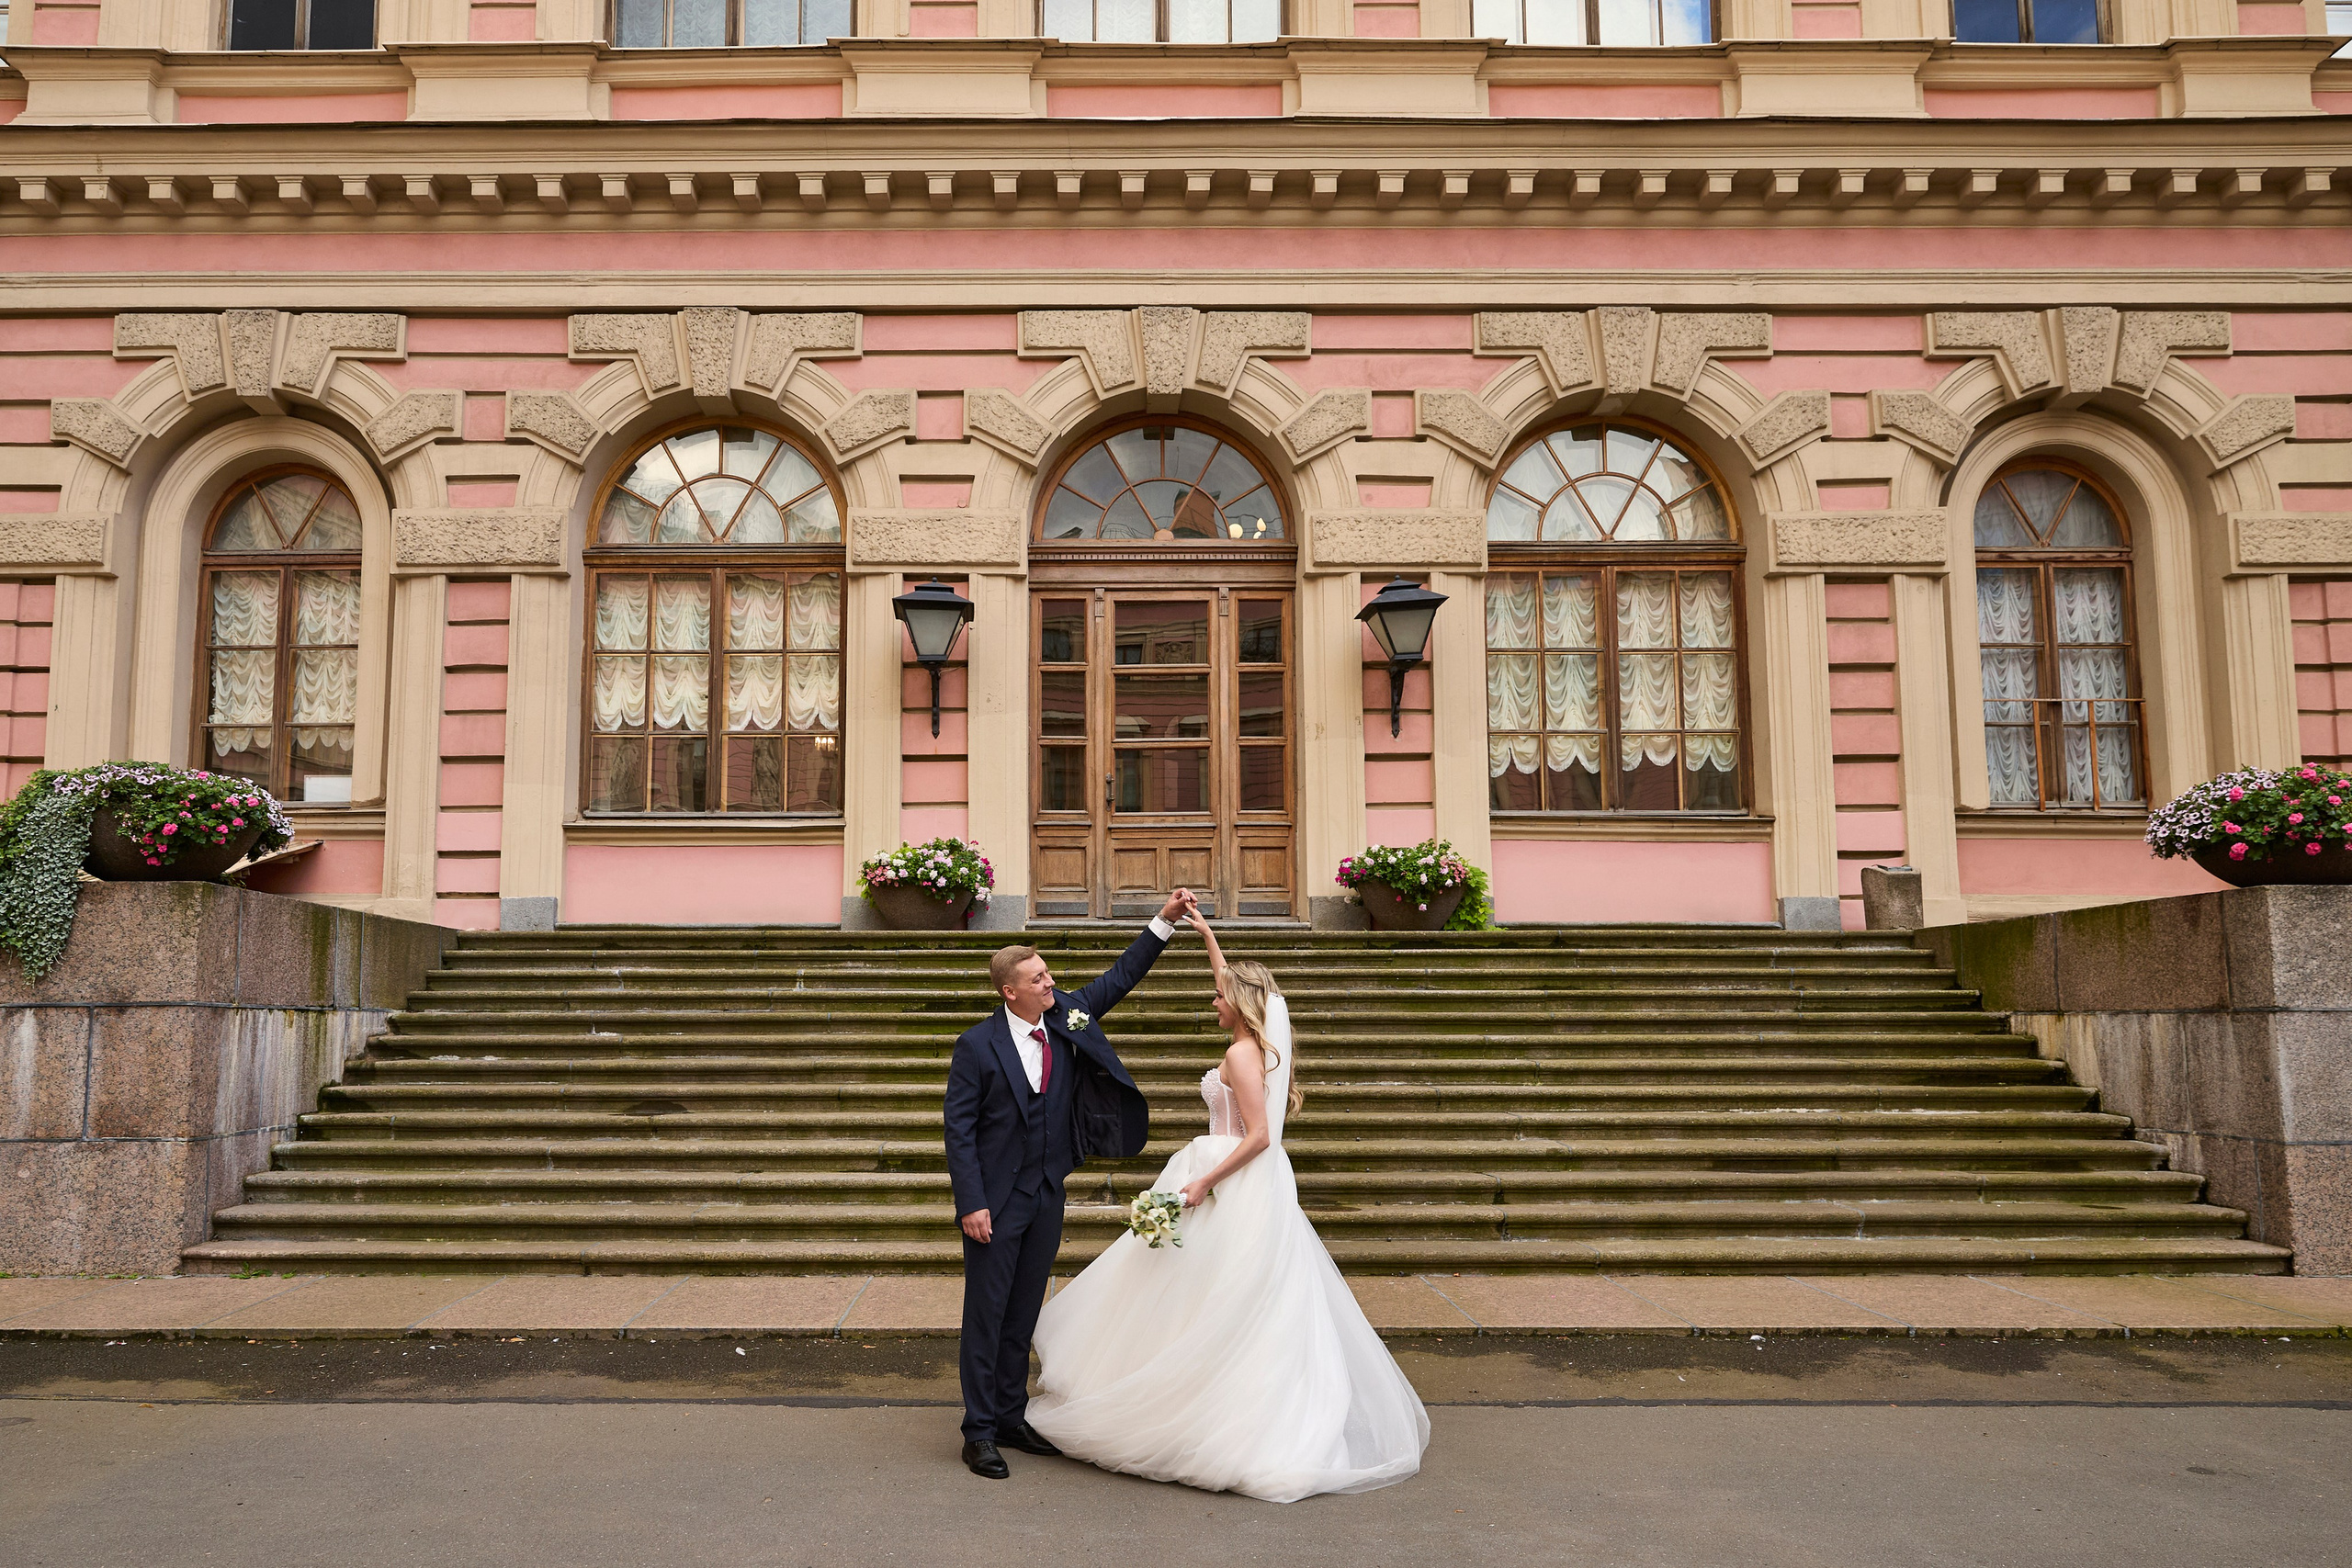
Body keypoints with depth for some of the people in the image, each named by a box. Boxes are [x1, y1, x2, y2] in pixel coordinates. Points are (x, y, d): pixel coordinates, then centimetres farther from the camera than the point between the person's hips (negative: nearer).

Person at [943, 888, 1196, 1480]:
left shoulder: (1068, 1016, 2)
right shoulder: (978, 1044, -12)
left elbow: (1121, 976, 11)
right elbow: (959, 1128, -11)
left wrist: (1164, 921, 3)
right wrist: (971, 1203, -16)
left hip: (1047, 1196, 5)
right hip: (995, 1201, -5)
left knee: (1024, 1313, 14)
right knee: (986, 1314, 2)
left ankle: (1011, 1419, 26)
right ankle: (979, 1432, 13)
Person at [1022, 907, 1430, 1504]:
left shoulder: (1241, 1055, -16)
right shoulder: (1266, 1045, 9)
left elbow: (1257, 1136, -22)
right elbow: (1237, 985, 26)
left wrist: (1204, 1184, -21)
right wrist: (1207, 936, 31)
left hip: (1235, 1187, -9)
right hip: (1259, 1187, 9)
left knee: (1213, 1305, -3)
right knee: (1260, 1306, 12)